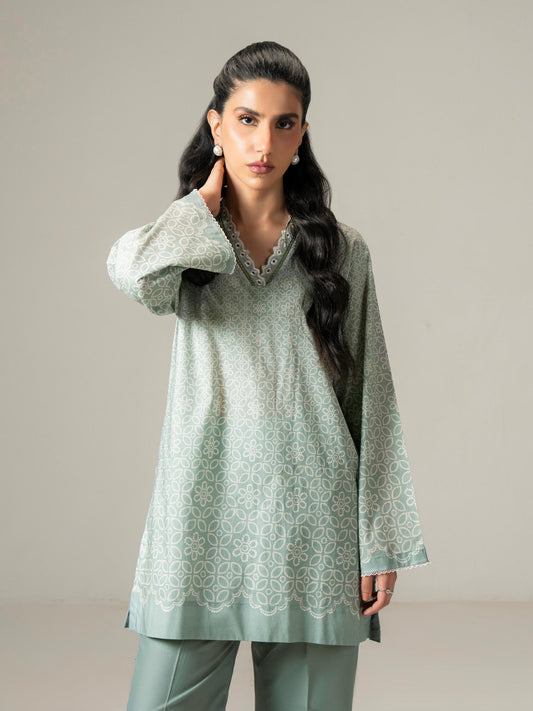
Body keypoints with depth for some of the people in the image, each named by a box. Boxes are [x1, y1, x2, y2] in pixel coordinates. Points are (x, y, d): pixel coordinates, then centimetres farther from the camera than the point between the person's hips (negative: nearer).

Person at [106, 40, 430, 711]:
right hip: (204, 505, 0)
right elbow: (133, 274, -19)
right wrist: (209, 195, -1)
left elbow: (371, 400, 6)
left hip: (311, 511, 0)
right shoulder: (185, 239, 8)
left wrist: (381, 543, 1)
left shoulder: (340, 248, 7)